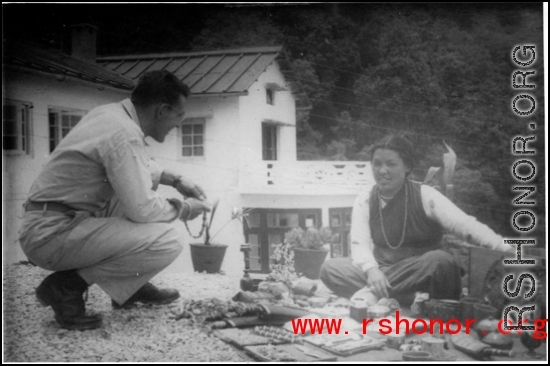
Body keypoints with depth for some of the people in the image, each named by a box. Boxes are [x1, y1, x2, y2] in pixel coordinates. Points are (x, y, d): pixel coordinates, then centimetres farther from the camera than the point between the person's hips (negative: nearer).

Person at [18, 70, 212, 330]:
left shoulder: (111, 113, 8)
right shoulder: (125, 135, -21)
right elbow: (142, 210, -20)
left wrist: (175, 180, 19)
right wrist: (183, 209, -2)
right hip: (51, 236, -10)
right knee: (168, 242, -19)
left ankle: (130, 286, 19)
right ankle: (67, 286, -6)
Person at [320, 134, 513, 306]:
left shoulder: (425, 196, -8)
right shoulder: (364, 200, -1)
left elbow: (465, 225, -17)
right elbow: (360, 244, -10)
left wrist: (505, 248, -32)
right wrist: (371, 270, -32)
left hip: (422, 276, -2)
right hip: (382, 270, 3)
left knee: (441, 260, -34)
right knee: (331, 267, -19)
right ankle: (408, 301, -29)